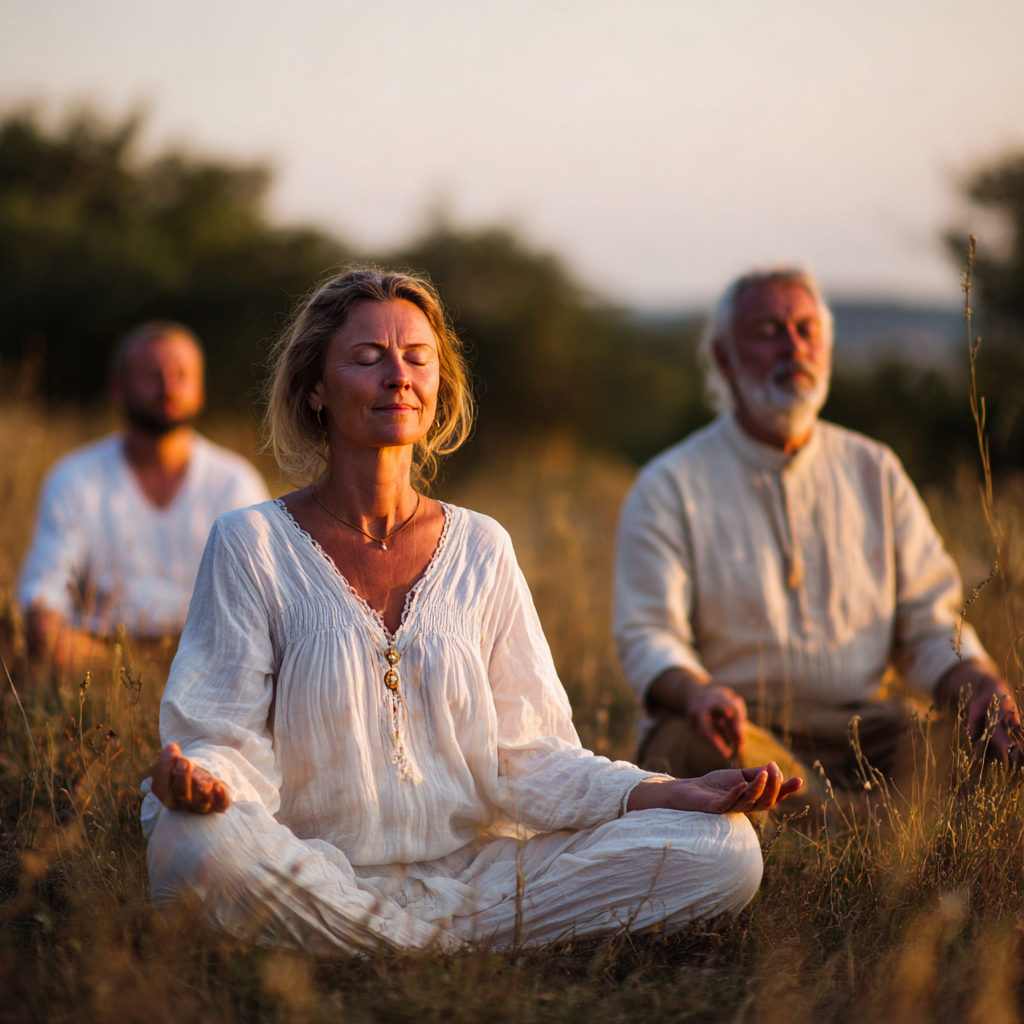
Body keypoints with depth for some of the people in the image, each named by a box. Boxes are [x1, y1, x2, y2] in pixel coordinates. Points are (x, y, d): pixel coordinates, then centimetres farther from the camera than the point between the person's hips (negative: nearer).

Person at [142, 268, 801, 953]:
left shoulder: (481, 548, 9)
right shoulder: (252, 545, 1)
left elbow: (526, 755, 7)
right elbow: (226, 737, -5)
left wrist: (670, 793, -8)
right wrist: (200, 782, -30)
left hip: (472, 869, 3)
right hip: (313, 884, -2)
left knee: (725, 850, -16)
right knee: (201, 841, -38)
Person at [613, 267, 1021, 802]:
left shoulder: (875, 472, 14)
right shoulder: (670, 486, 3)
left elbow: (928, 618, 12)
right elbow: (647, 634, -6)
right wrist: (697, 692, -30)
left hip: (861, 730, 3)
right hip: (735, 727, -2)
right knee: (697, 745, -38)